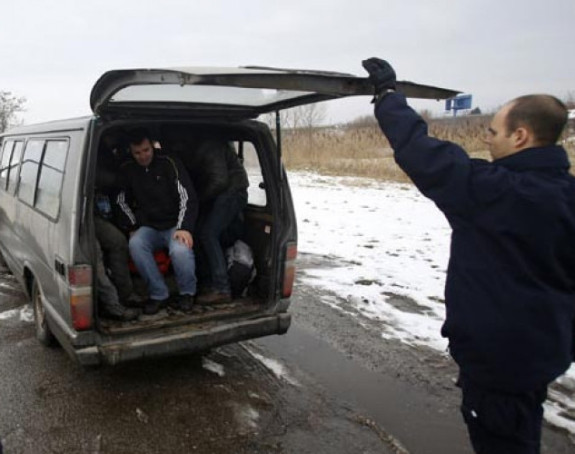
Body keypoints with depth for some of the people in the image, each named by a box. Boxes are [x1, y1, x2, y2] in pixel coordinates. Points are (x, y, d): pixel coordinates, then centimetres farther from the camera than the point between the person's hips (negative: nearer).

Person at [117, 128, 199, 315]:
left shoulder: (169, 164, -7)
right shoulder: (127, 170, 5)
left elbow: (188, 197, -12)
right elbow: (122, 201, 15)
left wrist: (184, 228, -23)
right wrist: (133, 226, 1)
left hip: (174, 225, -3)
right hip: (148, 227, 3)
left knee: (180, 250, -36)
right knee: (135, 245, -32)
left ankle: (187, 293, -6)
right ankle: (159, 294, -15)